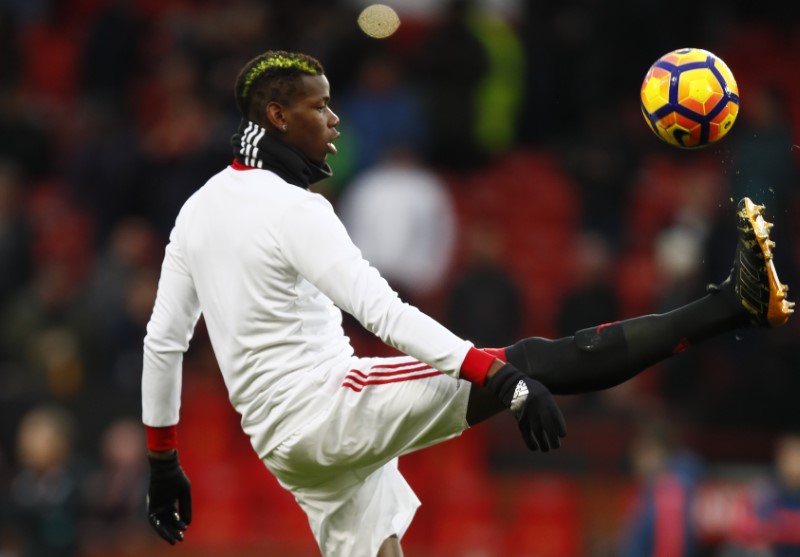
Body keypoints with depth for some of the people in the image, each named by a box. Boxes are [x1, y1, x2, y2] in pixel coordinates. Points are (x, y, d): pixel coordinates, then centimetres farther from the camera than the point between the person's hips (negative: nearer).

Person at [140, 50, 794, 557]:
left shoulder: (197, 210, 12)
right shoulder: (292, 208, -15)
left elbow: (162, 340, 16)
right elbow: (383, 313, -25)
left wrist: (163, 462, 25)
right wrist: (503, 378, -30)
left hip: (288, 447, 9)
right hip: (335, 406, -9)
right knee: (540, 362, -12)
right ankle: (735, 302, -16)